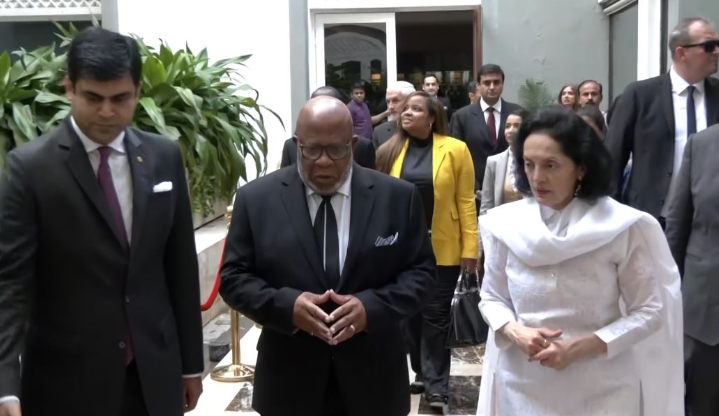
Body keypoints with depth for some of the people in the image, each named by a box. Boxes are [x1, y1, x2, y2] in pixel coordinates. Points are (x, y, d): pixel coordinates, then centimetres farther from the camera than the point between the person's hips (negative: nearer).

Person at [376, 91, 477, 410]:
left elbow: (465, 201, -6)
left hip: (443, 249, -3)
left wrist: (470, 247, -10)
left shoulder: (455, 150, -6)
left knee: (435, 315, 4)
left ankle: (437, 384, 15)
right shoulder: (390, 151, 2)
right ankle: (422, 373, 30)